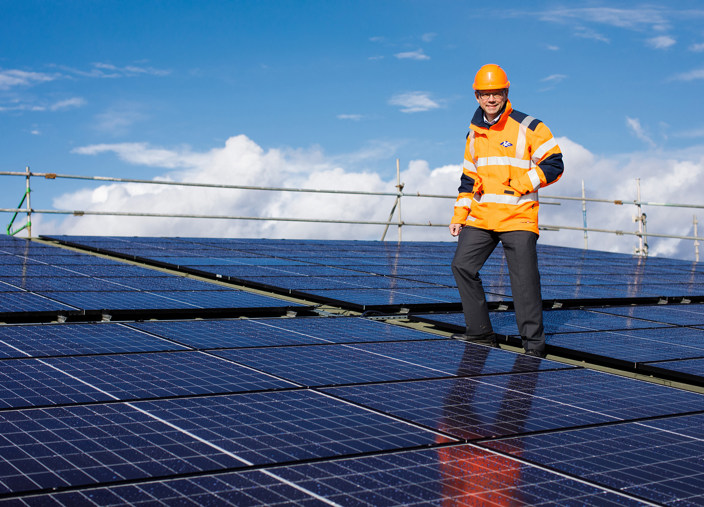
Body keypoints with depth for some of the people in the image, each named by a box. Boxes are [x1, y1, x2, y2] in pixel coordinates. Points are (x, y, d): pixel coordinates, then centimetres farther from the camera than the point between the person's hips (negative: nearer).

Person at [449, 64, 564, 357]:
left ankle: (534, 345, 5)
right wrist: (459, 215, 14)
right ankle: (481, 333, 13)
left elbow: (553, 165, -5)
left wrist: (518, 185, -12)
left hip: (518, 217, -6)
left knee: (524, 280, -6)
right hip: (480, 217, 6)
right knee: (462, 265, 1)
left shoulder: (529, 128, -4)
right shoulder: (474, 134, 14)